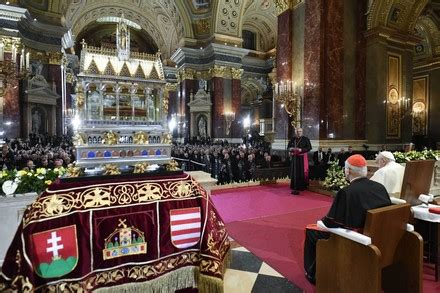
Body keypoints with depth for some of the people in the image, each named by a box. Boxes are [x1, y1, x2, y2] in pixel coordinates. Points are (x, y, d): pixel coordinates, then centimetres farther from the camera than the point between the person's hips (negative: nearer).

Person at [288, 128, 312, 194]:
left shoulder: (305, 139, -2)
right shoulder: (293, 139, 8)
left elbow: (309, 147, -7)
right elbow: (289, 146, 15)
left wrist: (301, 150, -19)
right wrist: (291, 149, -7)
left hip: (302, 158, -3)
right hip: (295, 158, 3)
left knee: (302, 172, 0)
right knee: (295, 172, 2)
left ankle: (302, 186, 12)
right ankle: (295, 188, 7)